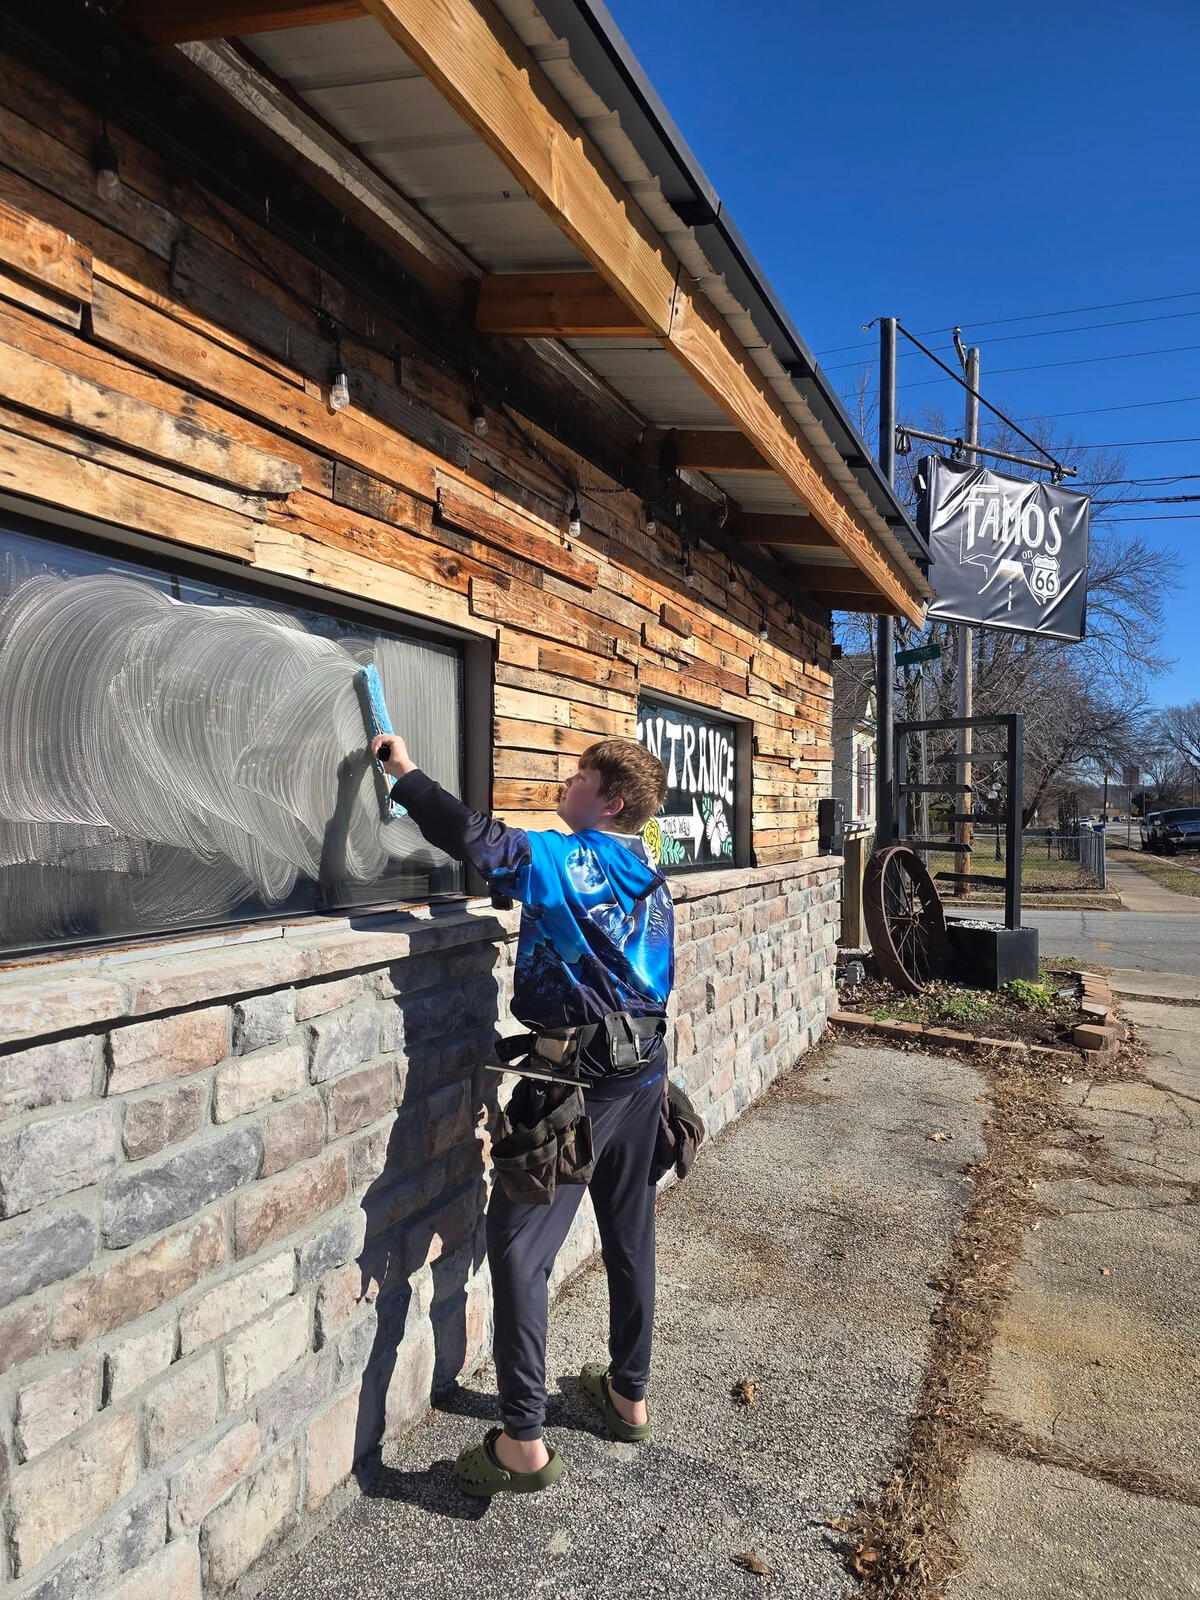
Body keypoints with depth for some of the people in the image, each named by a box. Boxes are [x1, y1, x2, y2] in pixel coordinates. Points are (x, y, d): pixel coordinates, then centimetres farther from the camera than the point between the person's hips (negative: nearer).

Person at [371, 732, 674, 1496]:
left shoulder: (565, 863, -16)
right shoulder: (651, 880, 9)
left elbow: (470, 834, -22)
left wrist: (404, 768, -9)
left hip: (579, 1074, -8)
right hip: (643, 1070, 9)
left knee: (519, 1243, 0)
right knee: (630, 1232, 19)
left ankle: (524, 1440, 3)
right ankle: (629, 1393, 35)